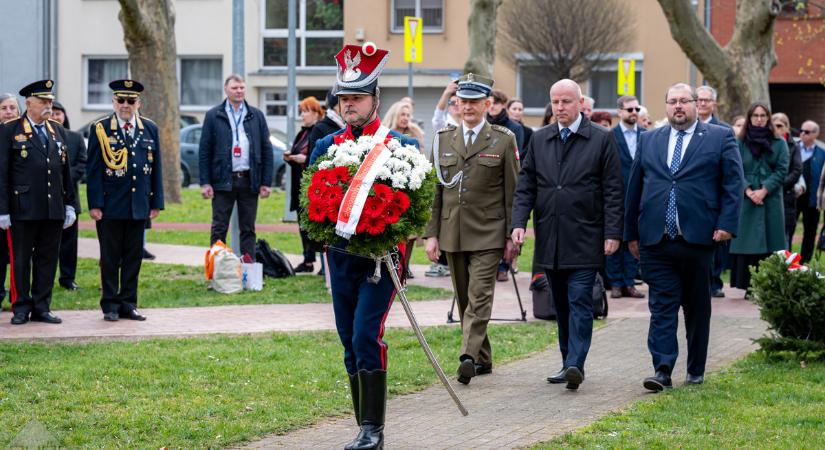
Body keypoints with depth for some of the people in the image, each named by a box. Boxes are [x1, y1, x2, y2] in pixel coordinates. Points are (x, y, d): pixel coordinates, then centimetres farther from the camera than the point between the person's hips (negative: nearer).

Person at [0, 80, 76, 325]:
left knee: (48, 259, 7)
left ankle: (42, 307, 14)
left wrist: (69, 204, 11)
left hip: (54, 209, 5)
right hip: (23, 210, -4)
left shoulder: (58, 131, 14)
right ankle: (21, 308, 10)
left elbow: (66, 170, 16)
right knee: (20, 260, 1)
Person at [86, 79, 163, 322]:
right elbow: (93, 170, -3)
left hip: (139, 206, 3)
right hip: (110, 206, -3)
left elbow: (156, 168, 12)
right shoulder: (100, 129, -1)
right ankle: (110, 305, 9)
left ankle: (128, 303, 14)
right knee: (110, 257, 2)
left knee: (134, 256, 7)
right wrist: (95, 204, -9)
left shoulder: (150, 129, 9)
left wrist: (156, 202, 7)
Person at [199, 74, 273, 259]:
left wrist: (266, 182, 1)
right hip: (223, 180, -2)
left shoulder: (256, 116, 9)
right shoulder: (213, 116, 3)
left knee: (248, 230, 6)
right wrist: (205, 183, -6)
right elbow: (204, 152, 2)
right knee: (219, 230, 1)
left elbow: (266, 150, 8)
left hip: (249, 180, 2)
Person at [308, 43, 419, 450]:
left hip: (382, 258, -4)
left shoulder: (401, 146, -3)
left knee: (366, 337, -14)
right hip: (341, 258, 5)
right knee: (351, 343, 7)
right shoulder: (326, 146, 7)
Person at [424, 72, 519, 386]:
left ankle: (469, 357, -23)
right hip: (452, 234, 4)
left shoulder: (504, 140, 0)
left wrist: (512, 236, -4)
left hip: (488, 234, -4)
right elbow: (434, 190, 10)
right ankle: (482, 359, 19)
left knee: (479, 297, -14)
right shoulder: (443, 139, 10)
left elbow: (513, 192, 0)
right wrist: (431, 233, 4)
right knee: (464, 299, 10)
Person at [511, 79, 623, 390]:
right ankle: (569, 364, 17)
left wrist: (612, 233, -9)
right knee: (561, 305, 10)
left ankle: (575, 364, -17)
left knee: (580, 302, -11)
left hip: (584, 239, -5)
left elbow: (612, 190, -3)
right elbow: (526, 186, 10)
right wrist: (519, 222, -4)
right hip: (549, 241, 5)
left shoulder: (602, 140, -1)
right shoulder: (539, 140, 11)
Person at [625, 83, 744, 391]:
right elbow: (634, 188, 14)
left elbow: (733, 184, 0)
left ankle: (696, 370, 20)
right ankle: (662, 371, -9)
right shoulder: (648, 141, 13)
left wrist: (727, 224, -11)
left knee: (697, 308, 9)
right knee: (662, 307, -5)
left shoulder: (721, 138, 5)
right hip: (655, 240, 2)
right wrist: (631, 233, 11)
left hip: (698, 237, -1)